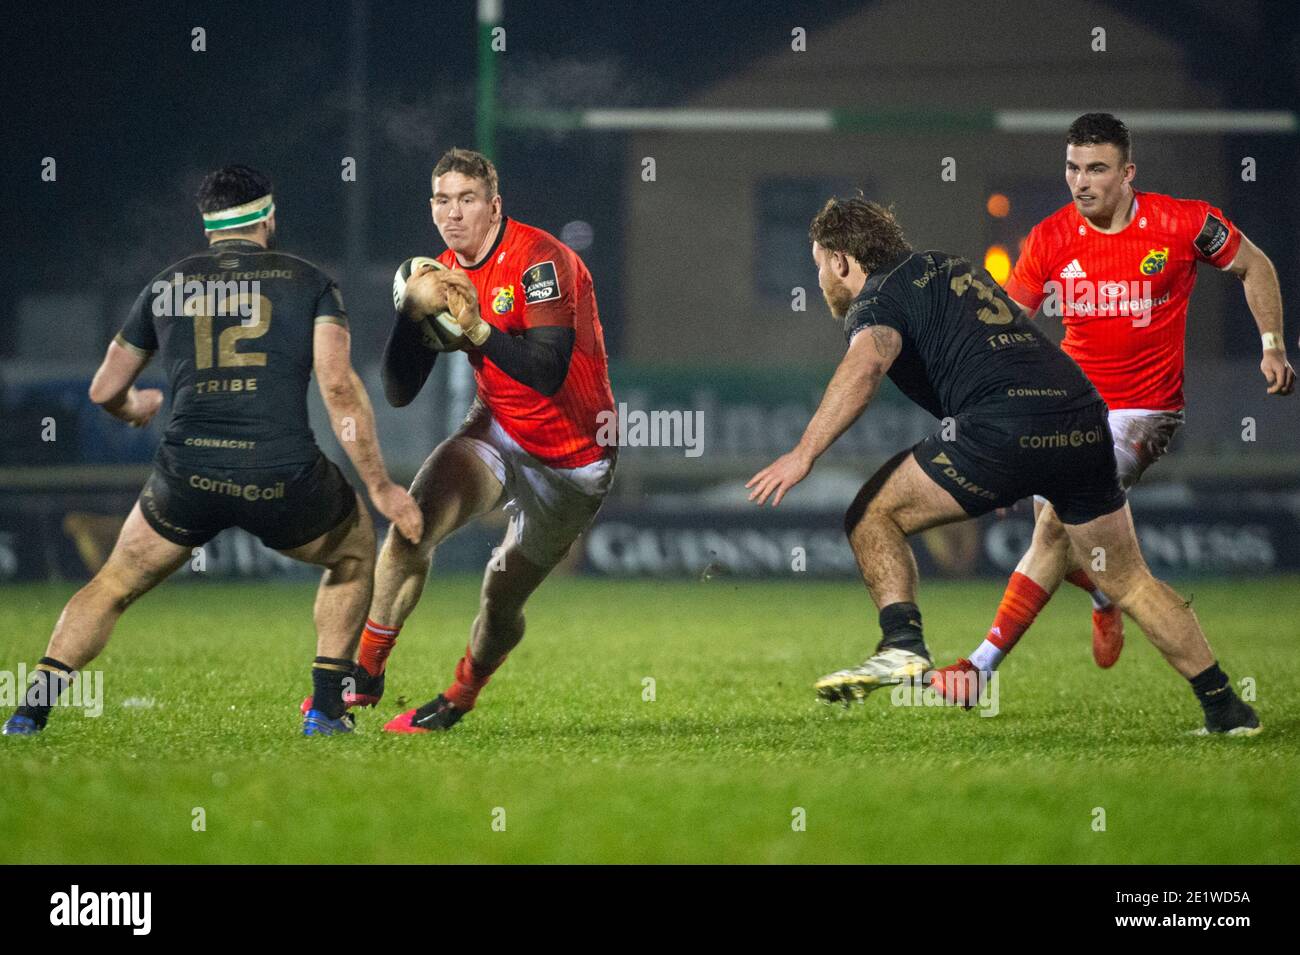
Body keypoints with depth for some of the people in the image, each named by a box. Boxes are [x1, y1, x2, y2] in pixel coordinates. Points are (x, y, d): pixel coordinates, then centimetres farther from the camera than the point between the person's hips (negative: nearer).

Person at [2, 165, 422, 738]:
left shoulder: (166, 286, 15)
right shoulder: (308, 282, 8)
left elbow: (104, 391, 22)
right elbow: (338, 386, -5)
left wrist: (136, 408, 47)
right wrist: (381, 487, -1)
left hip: (187, 476, 1)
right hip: (284, 475, -1)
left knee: (113, 586, 24)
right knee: (354, 554, 29)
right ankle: (327, 708, 20)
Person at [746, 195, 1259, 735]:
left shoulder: (876, 299, 6)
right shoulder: (955, 269, 30)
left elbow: (865, 365, -16)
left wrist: (804, 454, -22)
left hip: (1006, 427, -7)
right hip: (1085, 421, 8)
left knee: (871, 517, 5)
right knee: (1128, 583, 19)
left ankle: (903, 644, -13)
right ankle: (1225, 707, 18)